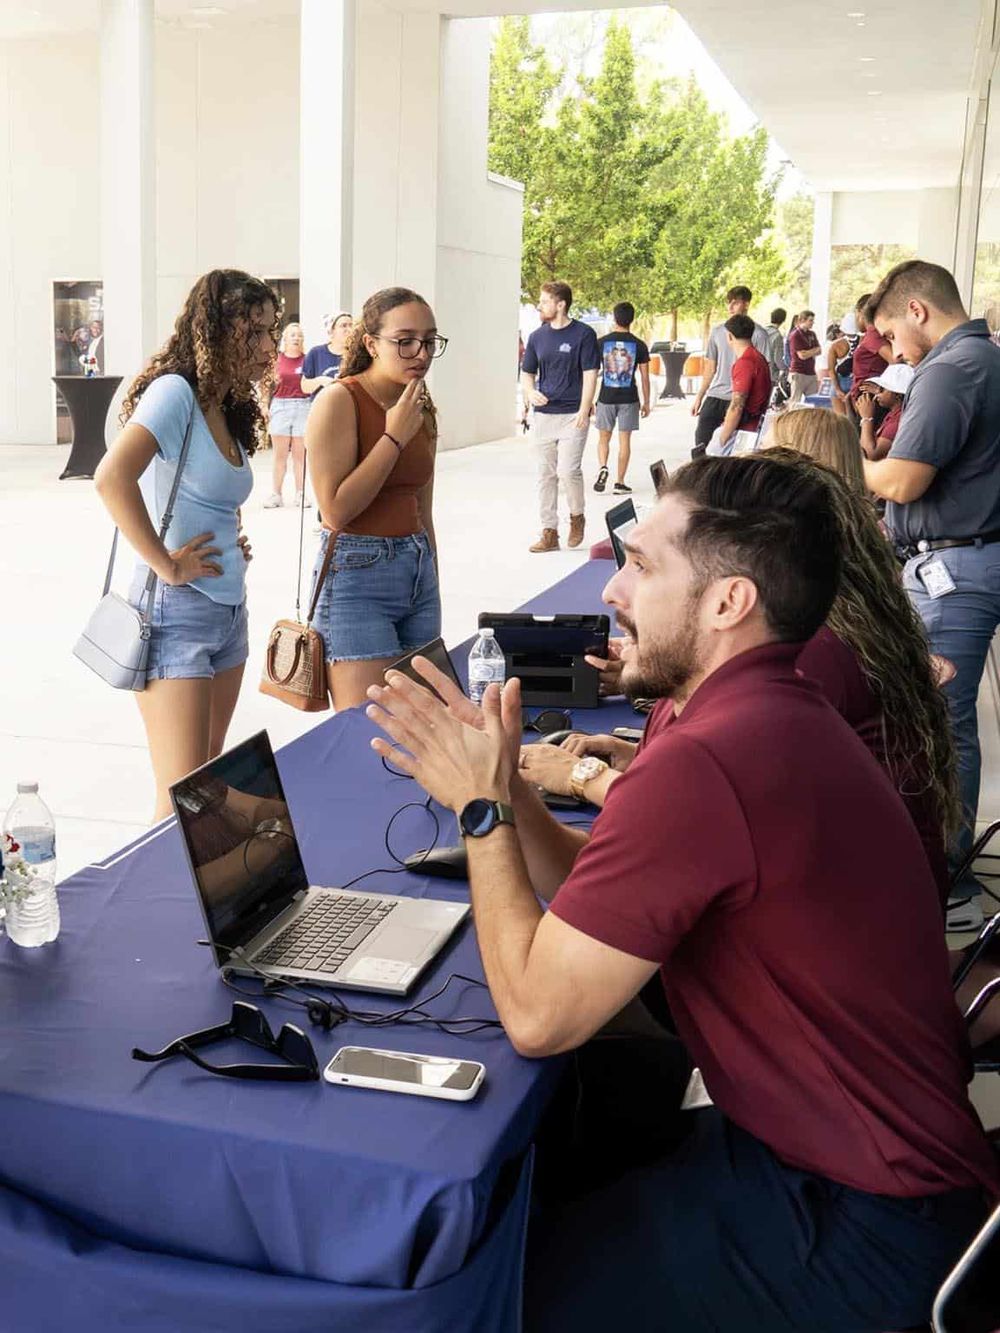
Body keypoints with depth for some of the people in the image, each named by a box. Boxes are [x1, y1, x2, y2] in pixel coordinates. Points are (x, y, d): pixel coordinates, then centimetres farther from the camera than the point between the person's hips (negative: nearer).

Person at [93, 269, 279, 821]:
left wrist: (235, 544, 11)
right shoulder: (174, 392, -13)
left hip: (229, 610, 9)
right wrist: (167, 565, -22)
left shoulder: (229, 412, 12)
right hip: (177, 612, -9)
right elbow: (112, 478, -29)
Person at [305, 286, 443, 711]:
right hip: (357, 575, -7)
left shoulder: (422, 409, 11)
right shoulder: (340, 401, -10)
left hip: (419, 572, 7)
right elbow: (336, 509, -17)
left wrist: (433, 588, 21)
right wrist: (394, 437, -14)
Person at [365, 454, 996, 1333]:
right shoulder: (775, 718, 4)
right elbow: (597, 901, 7)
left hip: (852, 1231, -9)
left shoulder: (702, 764, -29)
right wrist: (501, 784, -6)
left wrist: (480, 806, -13)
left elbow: (536, 1014, -22)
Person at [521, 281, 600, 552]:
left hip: (572, 415, -5)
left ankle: (577, 517, 13)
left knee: (568, 470, -15)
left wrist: (583, 412, -15)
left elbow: (590, 375, -7)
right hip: (543, 415, 5)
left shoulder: (583, 334, -4)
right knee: (546, 474, 7)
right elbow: (527, 373, 17)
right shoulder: (537, 337, 10)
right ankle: (549, 532, 13)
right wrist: (530, 392, -6)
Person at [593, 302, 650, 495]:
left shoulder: (601, 343, -2)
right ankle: (620, 483, 6)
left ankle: (602, 467, -12)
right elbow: (645, 378, 1)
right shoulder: (639, 345, -1)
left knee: (604, 437, 14)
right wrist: (646, 402, 11)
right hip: (629, 399, 0)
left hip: (606, 397, 0)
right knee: (624, 440, 5)